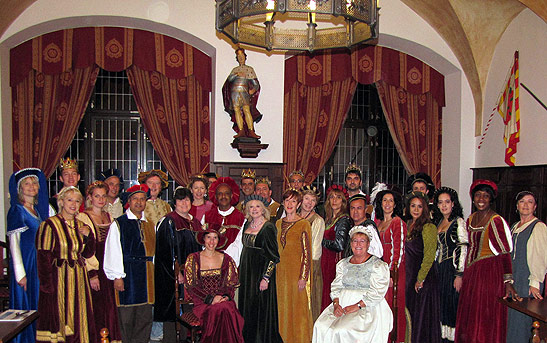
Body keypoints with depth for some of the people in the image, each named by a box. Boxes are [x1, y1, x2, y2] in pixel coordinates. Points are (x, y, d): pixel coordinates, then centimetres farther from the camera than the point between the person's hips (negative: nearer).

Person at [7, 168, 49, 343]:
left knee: (38, 305, 12)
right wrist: (20, 273, -17)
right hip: (25, 263, -7)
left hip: (40, 264, 7)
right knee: (24, 306, 0)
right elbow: (14, 243, -13)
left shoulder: (39, 209, 11)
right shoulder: (17, 210, -9)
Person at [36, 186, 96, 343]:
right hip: (58, 278, -6)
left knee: (78, 321, 9)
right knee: (59, 317, -1)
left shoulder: (81, 226, 10)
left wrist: (89, 236, -5)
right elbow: (43, 257, -11)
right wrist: (47, 285, -16)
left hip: (78, 279, 6)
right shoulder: (50, 224, -8)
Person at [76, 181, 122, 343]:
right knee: (95, 309, -3)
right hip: (92, 270, -5)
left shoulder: (109, 217, 14)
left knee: (109, 307, 7)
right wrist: (92, 273, -15)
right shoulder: (82, 217, -5)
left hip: (108, 270, 5)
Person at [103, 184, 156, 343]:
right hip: (127, 275, -5)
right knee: (126, 318, 0)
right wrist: (117, 276, -12)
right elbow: (113, 252, -5)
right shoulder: (118, 224, 0)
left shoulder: (149, 225, 16)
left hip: (146, 275, 5)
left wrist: (153, 273, 9)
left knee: (145, 318, 6)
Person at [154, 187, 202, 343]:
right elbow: (167, 250, -11)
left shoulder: (195, 222, 14)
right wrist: (176, 272, -17)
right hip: (173, 275, -6)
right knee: (173, 308, -4)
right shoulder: (168, 222, -5)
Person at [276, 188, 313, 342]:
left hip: (296, 270, -5)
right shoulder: (279, 224, 10)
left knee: (298, 306, 1)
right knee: (283, 307, 12)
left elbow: (307, 253, -9)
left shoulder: (303, 224, -7)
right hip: (281, 271, 5)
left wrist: (303, 277, -14)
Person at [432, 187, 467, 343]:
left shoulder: (458, 222, -8)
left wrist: (459, 274, -17)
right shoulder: (439, 222, 13)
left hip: (453, 268, -7)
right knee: (442, 305, 10)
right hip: (440, 269, 7)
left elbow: (463, 249, -13)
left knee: (452, 303, -2)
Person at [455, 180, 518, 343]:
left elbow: (505, 253, -16)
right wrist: (464, 274, 15)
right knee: (468, 316, 13)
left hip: (490, 273, -7)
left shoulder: (496, 221, -12)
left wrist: (508, 281, -22)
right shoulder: (471, 219, 9)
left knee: (485, 319, 0)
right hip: (471, 273, 7)